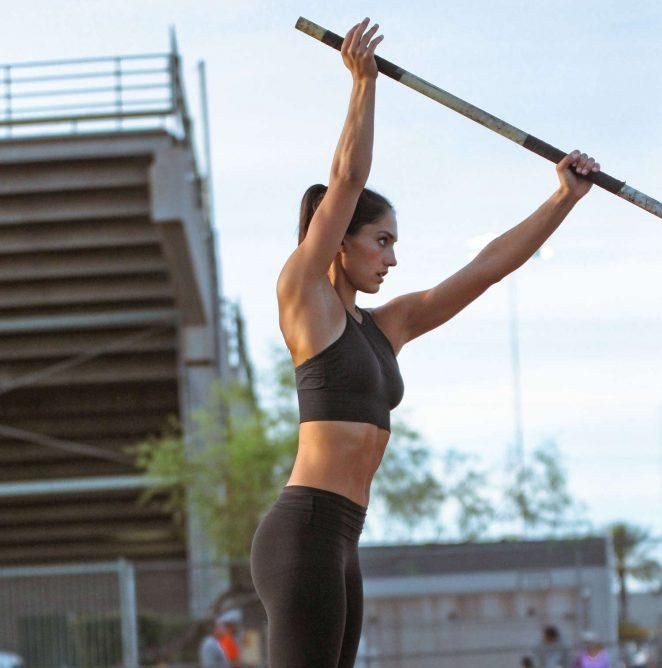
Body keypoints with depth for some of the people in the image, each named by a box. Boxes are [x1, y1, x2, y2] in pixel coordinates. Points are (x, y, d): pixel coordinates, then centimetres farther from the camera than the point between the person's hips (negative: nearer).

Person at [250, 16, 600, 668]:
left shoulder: (386, 324, 18)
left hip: (337, 541, 9)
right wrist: (363, 82, -9)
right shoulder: (304, 297, -2)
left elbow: (486, 267, 18)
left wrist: (564, 199, 17)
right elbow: (345, 181, -9)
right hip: (303, 529, -9)